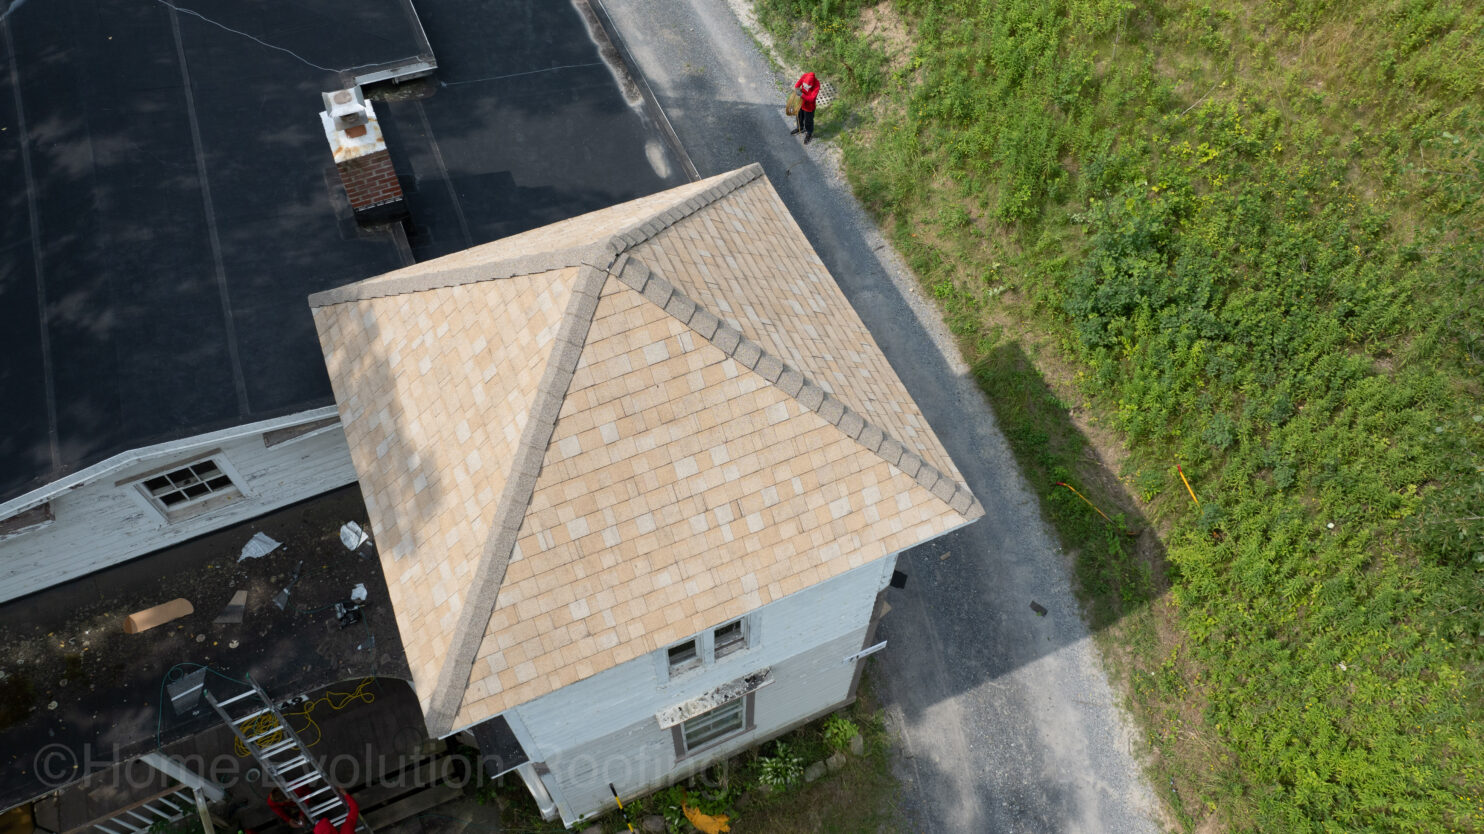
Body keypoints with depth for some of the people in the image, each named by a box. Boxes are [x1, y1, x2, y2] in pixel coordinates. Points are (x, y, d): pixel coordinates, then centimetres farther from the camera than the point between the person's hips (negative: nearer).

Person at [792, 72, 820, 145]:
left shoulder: (816, 84, -35)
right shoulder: (804, 76, -23)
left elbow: (811, 98, -34)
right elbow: (797, 84, -6)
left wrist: (802, 95, -43)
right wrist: (797, 88, -27)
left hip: (809, 105, -5)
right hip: (801, 102, 5)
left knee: (808, 120, 15)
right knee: (799, 116, 28)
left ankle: (809, 133, 43)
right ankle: (800, 128, 57)